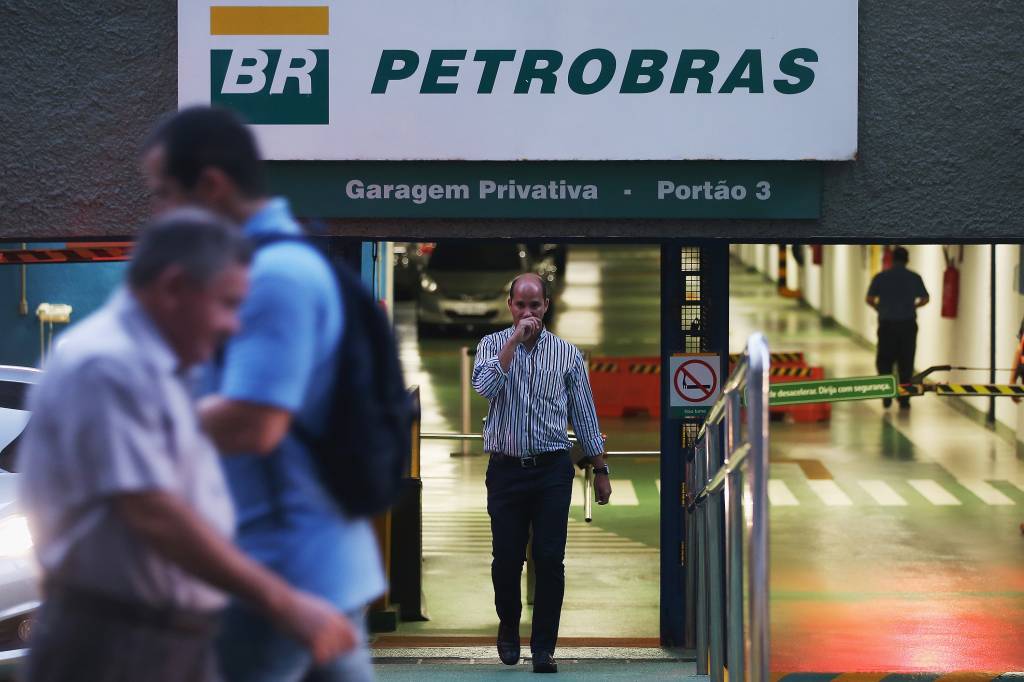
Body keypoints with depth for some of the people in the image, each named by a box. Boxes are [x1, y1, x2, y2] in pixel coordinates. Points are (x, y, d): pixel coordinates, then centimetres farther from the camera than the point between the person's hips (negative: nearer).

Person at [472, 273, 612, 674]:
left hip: (552, 470, 0)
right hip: (506, 468, 0)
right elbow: (485, 386, -18)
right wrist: (516, 338, -19)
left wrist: (600, 470, 7)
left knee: (550, 560, -4)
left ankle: (544, 647, 3)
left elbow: (584, 415, 8)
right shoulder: (492, 345, 3)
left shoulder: (567, 354, 4)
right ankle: (508, 627, 30)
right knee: (506, 558, 4)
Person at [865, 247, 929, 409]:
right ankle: (904, 399, 7)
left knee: (884, 360, 12)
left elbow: (869, 299, -2)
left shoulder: (880, 277, -3)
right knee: (906, 363, 8)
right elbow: (924, 299, 7)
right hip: (908, 324, 1)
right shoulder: (915, 278, 0)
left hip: (887, 324, -1)